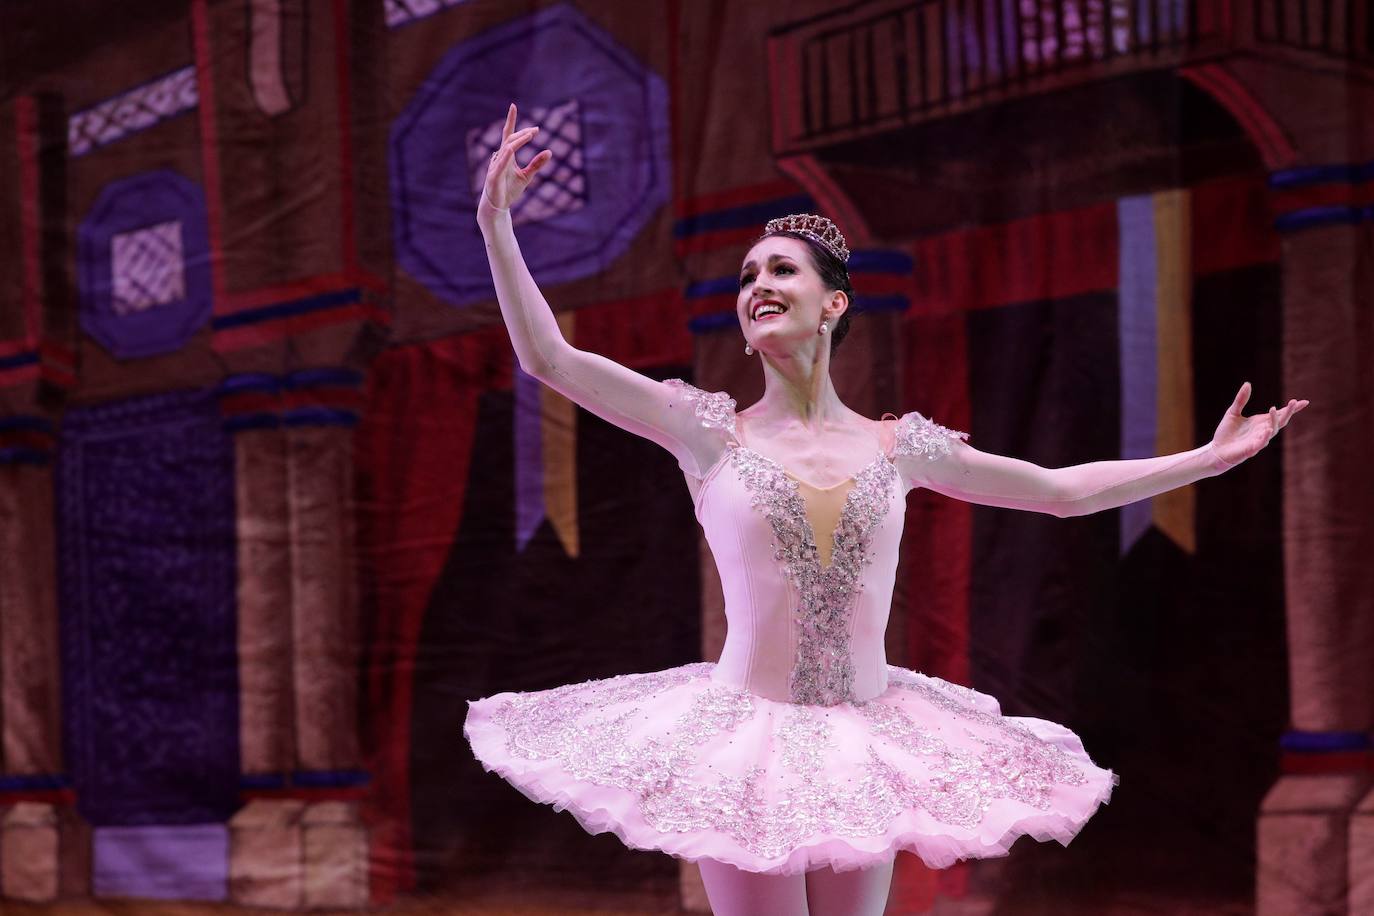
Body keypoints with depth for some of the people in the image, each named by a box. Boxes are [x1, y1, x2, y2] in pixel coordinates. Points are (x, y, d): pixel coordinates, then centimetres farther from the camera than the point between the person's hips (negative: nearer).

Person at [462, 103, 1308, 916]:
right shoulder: (712, 432, -1)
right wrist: (497, 220, -13)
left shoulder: (898, 446, 6)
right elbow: (549, 357, -6)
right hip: (748, 738, -2)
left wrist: (1213, 457, 15)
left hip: (863, 747, 3)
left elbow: (1067, 491, 15)